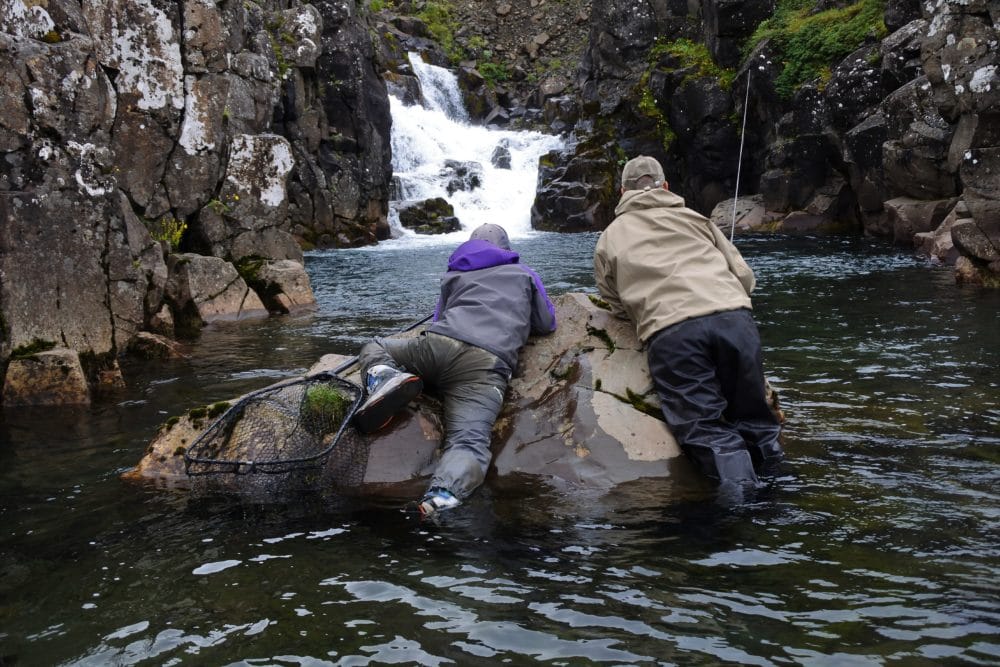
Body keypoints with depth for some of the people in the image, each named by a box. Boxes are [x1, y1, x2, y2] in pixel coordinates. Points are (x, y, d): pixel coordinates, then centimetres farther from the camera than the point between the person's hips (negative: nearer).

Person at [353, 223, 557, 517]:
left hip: (438, 344, 2)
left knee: (373, 348, 27)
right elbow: (547, 324, 35)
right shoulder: (525, 274, 31)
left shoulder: (454, 275, 34)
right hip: (489, 364, -2)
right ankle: (440, 500, -55)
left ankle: (384, 377, -11)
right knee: (469, 443, -21)